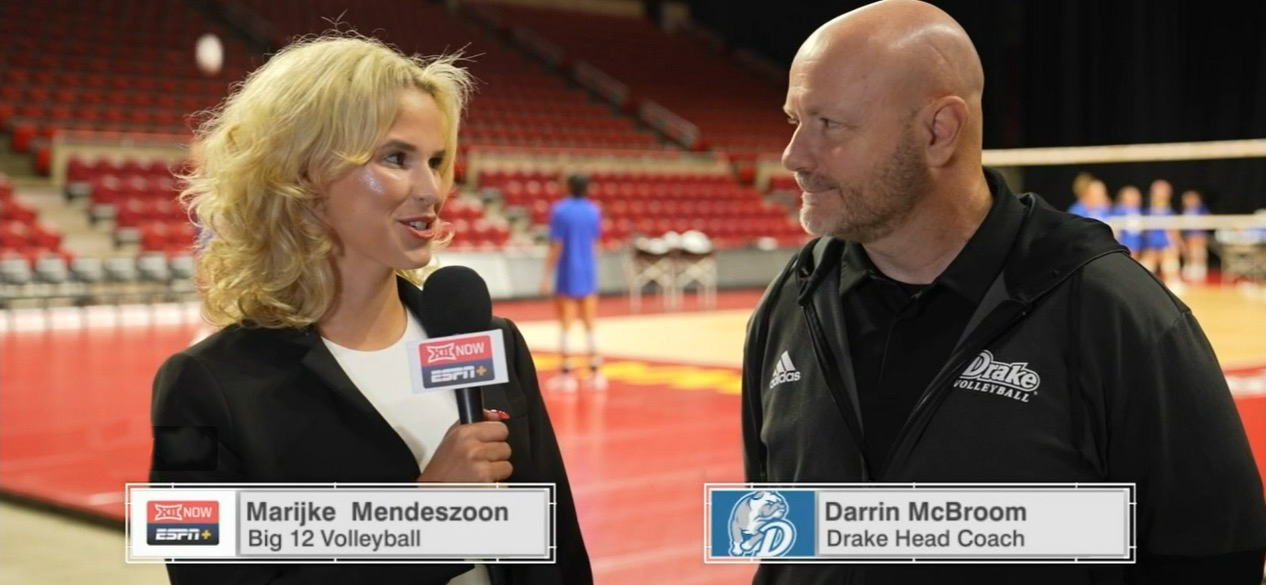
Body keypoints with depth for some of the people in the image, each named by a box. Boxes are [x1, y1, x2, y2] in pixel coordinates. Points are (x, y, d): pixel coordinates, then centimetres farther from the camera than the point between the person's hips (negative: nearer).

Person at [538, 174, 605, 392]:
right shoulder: (593, 211, 2)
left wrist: (546, 275, -8)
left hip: (566, 274, -4)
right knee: (590, 324, 10)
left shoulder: (559, 210, -9)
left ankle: (566, 374, 1)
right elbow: (594, 243, 7)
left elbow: (556, 246, -11)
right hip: (588, 273, 4)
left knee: (565, 325, 1)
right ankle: (595, 372, 12)